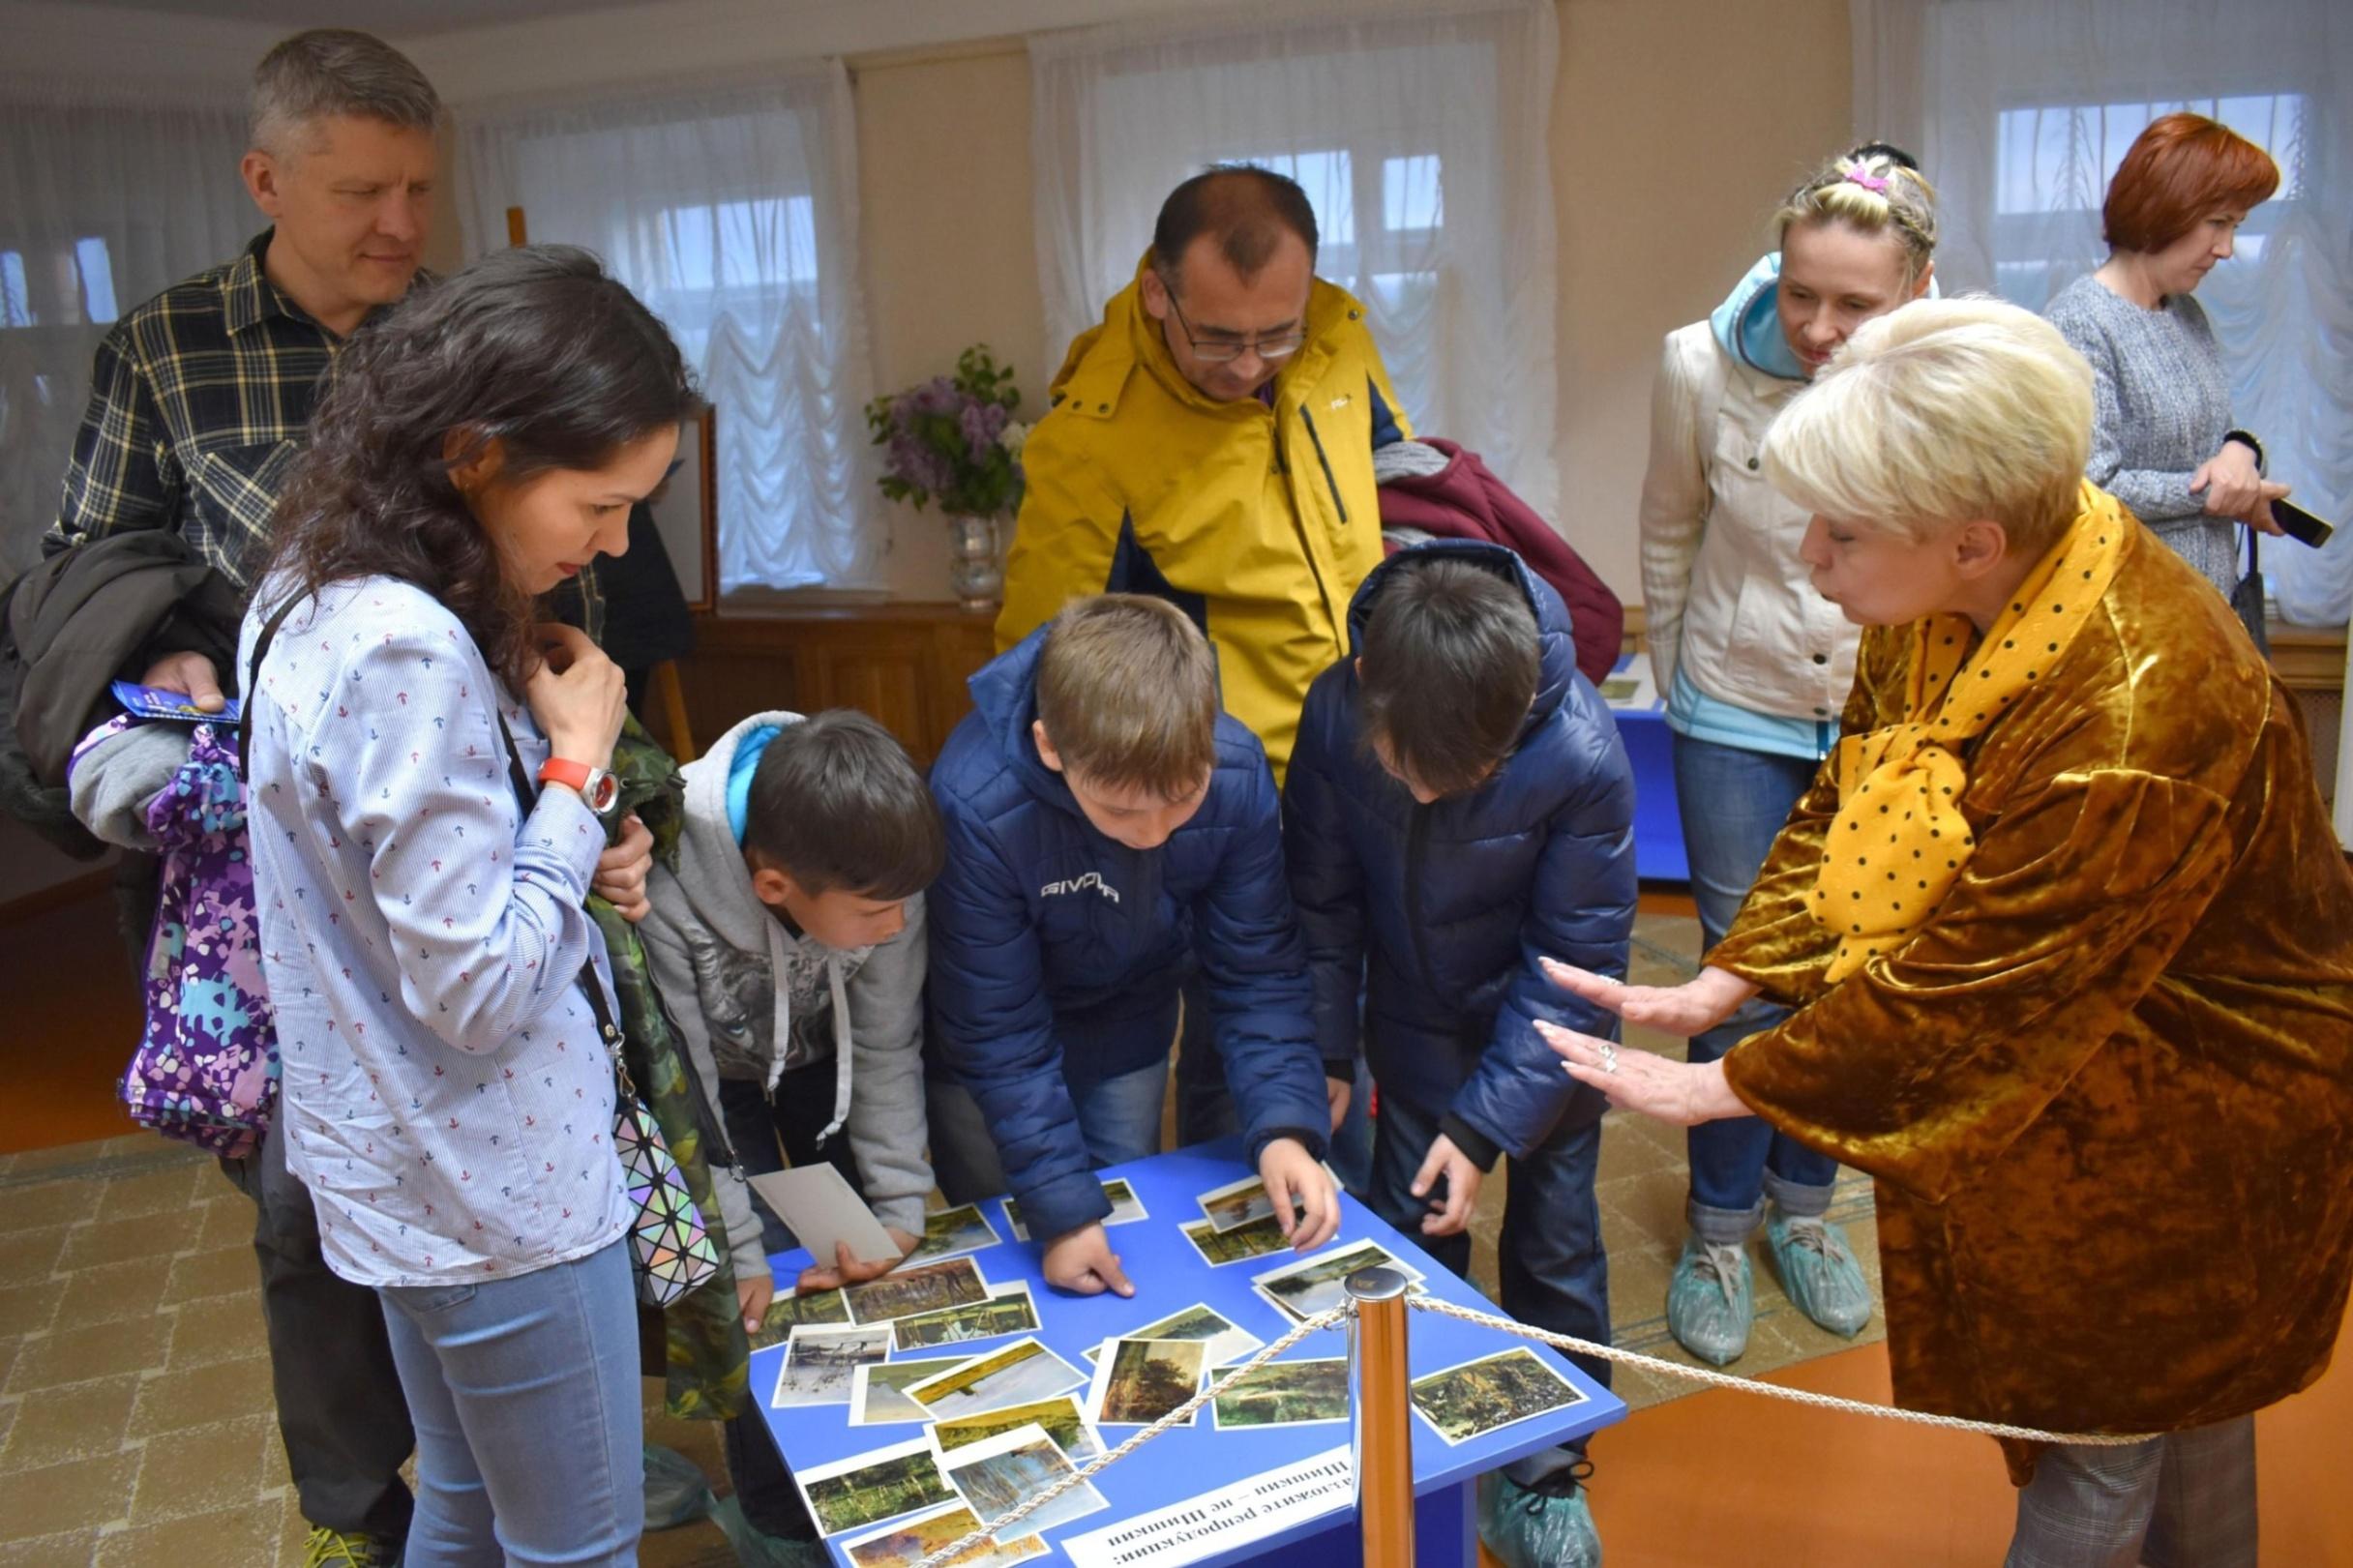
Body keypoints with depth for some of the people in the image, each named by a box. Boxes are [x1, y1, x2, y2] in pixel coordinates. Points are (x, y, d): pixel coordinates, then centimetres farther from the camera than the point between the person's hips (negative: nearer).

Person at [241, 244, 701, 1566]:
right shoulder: (407, 653, -28)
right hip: (500, 1194, -9)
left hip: (415, 1176, 9)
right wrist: (577, 762, -17)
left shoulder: (320, 600, 3)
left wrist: (579, 847, -1)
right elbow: (474, 991, -25)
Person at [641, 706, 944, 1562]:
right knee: (765, 1298, -8)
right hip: (713, 1073, -3)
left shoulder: (869, 873, -31)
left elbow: (887, 1049, -17)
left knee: (878, 1264, 0)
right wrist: (736, 1252, -23)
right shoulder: (665, 894, -41)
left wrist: (899, 1203, -16)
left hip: (824, 1055, 3)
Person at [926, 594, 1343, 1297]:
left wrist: (1285, 1126, -32)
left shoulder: (1236, 771, -30)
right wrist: (1059, 1210, -28)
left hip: (1127, 1033, 3)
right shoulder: (977, 805, -38)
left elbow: (1258, 973, -19)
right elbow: (998, 1034, -27)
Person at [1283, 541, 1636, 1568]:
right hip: (1417, 1027, 2)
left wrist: (1488, 1122, -21)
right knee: (1412, 1239, 9)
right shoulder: (1335, 713, -25)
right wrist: (1320, 1054, -7)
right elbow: (1322, 897, -8)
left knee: (1553, 1246, 10)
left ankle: (1546, 1477, 32)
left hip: (1540, 1031, -2)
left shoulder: (1584, 759, -31)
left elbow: (1575, 958, -20)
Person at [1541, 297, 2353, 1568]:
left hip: (2192, 1104, -7)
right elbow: (1848, 800, -2)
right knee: (2178, 1381, 27)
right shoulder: (1948, 602, -14)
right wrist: (1718, 987, -10)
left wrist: (1718, 1087, -22)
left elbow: (1962, 988, -31)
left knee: (2111, 1413, 13)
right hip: (2054, 1058, 7)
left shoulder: (2130, 722, -37)